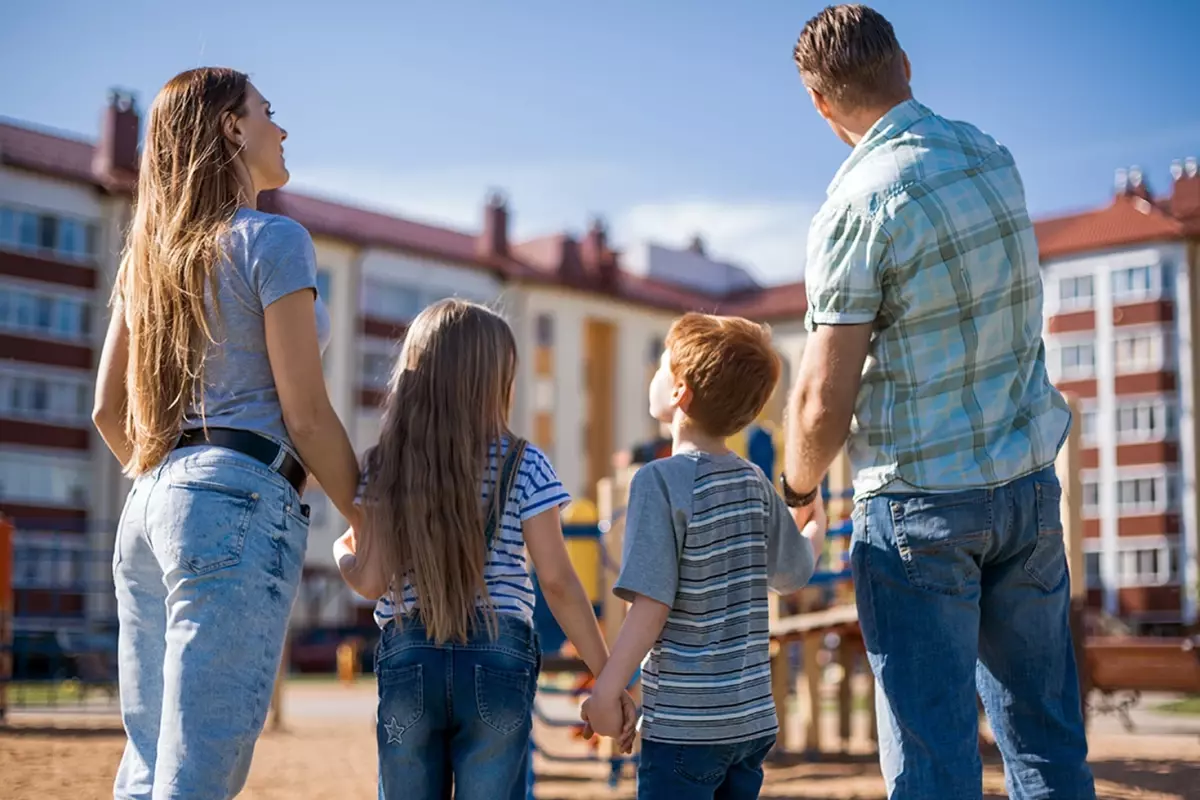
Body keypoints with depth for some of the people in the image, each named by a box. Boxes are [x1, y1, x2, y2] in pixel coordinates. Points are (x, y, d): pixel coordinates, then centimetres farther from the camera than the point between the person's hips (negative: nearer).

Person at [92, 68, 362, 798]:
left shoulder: (149, 254, 18)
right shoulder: (272, 240, -4)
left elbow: (109, 411, 18)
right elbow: (306, 415, -8)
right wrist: (370, 527, 1)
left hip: (149, 506, 8)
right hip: (241, 499, -8)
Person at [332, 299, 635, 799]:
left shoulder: (381, 467, 1)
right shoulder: (522, 464, -4)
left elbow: (371, 582, 0)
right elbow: (557, 581, -7)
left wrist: (343, 555, 23)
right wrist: (608, 679, -2)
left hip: (407, 660, 2)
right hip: (497, 661, -1)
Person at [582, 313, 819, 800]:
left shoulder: (660, 480, -14)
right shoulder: (754, 483, 5)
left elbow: (652, 604, -19)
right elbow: (792, 575, 19)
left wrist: (606, 691, -13)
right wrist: (815, 531, 40)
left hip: (684, 724, -7)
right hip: (753, 718, 7)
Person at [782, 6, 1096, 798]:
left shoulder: (858, 205, -14)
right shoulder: (995, 157, 5)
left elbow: (824, 399, -14)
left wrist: (798, 489, 2)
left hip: (921, 502, -6)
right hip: (1029, 485, 6)